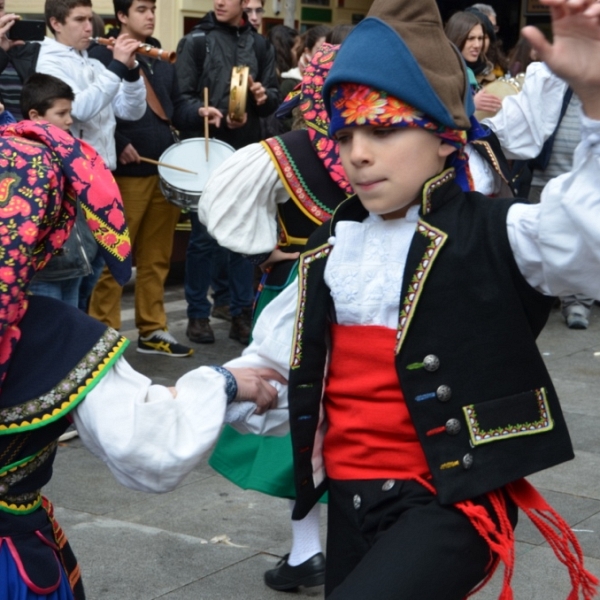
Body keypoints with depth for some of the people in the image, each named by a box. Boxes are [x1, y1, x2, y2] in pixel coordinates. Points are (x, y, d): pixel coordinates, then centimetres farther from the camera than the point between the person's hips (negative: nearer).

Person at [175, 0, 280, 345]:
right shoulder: (196, 41, 0)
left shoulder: (260, 45, 11)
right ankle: (198, 314, 12)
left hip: (248, 153, 4)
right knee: (204, 237, 1)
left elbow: (275, 96, 12)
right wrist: (215, 116, -20)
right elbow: (182, 97, -5)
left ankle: (242, 314, 16)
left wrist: (265, 96, -11)